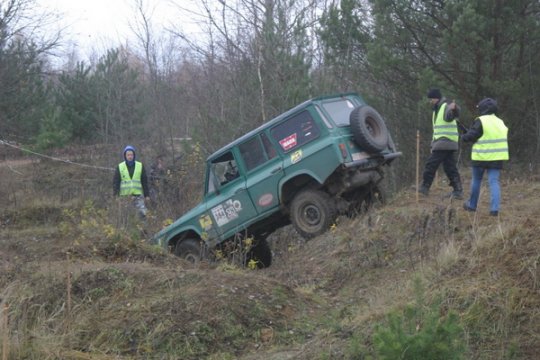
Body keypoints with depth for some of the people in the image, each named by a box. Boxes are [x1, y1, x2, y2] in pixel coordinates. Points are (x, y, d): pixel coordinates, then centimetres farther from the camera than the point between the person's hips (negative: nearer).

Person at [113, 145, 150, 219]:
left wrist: (146, 195, 6)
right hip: (124, 195, 0)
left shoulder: (140, 166, 8)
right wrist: (116, 195, -2)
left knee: (142, 213, -11)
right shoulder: (120, 167, 6)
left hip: (138, 195, 0)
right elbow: (115, 182, 7)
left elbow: (144, 182, 10)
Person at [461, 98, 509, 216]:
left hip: (481, 157, -4)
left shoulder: (481, 121, -10)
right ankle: (495, 208, -11)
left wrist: (464, 137, 8)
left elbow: (471, 136, -14)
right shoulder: (500, 122, 10)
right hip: (496, 157, 4)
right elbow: (503, 138, 15)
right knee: (494, 182, 0)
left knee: (476, 181, 14)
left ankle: (472, 205, 27)